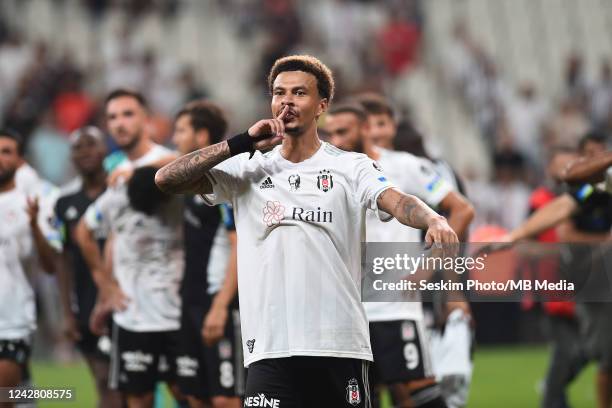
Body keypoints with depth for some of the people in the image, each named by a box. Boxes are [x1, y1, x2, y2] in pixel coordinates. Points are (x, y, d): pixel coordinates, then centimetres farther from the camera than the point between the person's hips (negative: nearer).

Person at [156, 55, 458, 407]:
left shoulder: (351, 167, 6)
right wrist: (242, 143, -5)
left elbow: (397, 201, -12)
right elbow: (166, 179, 2)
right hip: (270, 350, 1)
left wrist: (434, 221, -35)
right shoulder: (248, 169, 11)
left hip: (341, 348, -1)